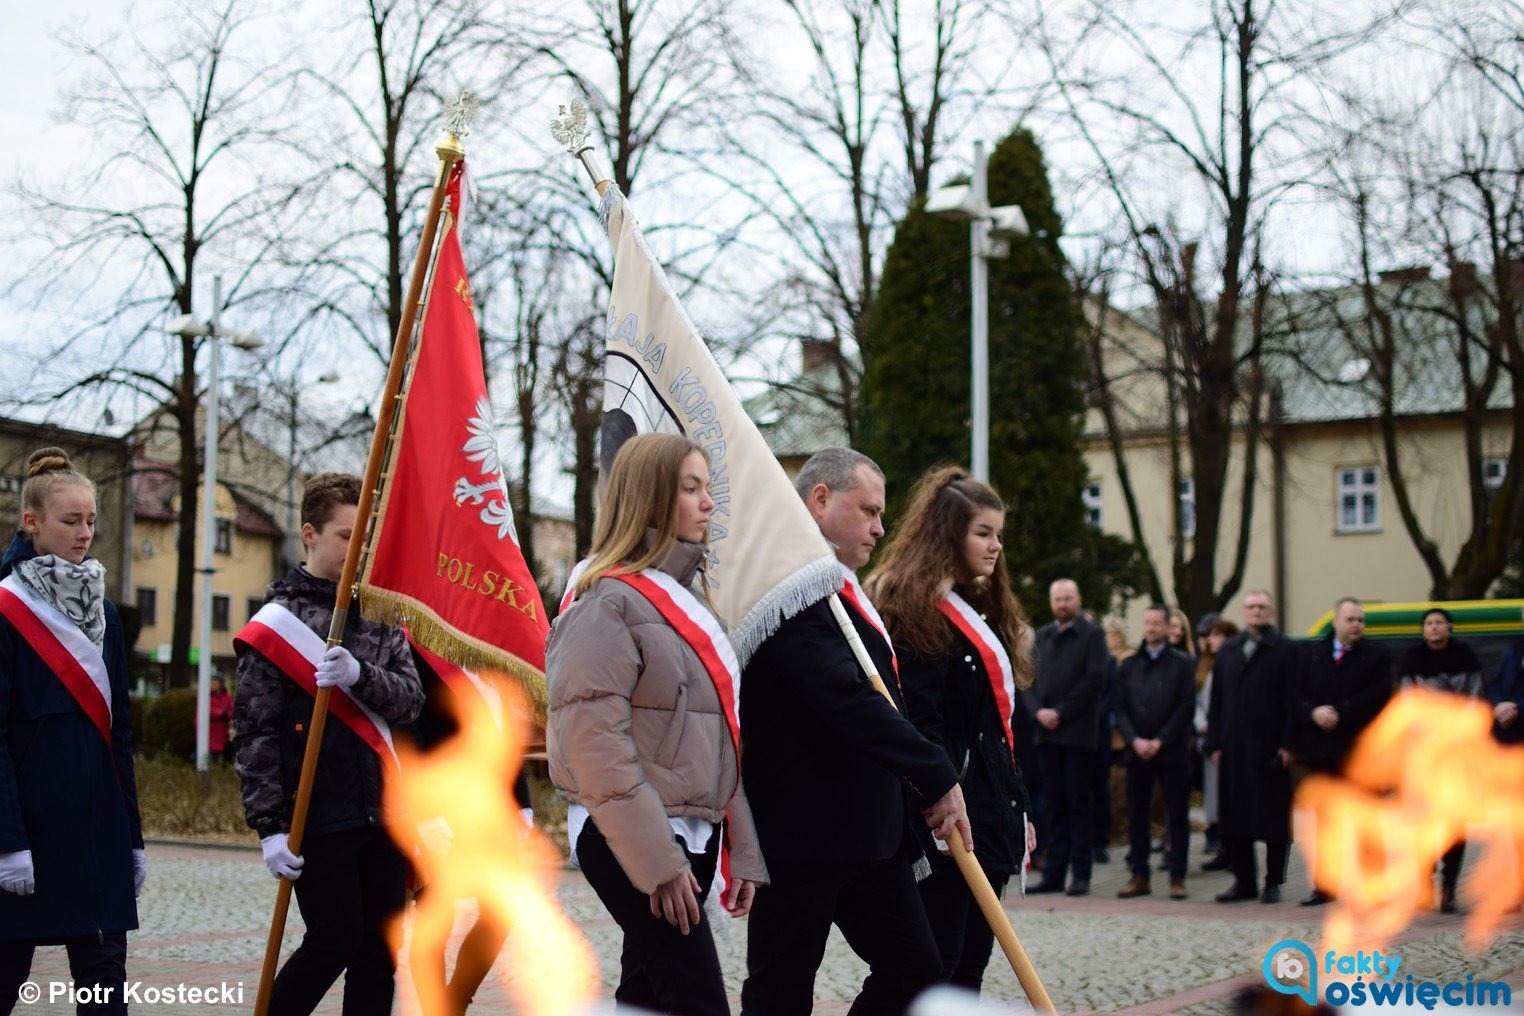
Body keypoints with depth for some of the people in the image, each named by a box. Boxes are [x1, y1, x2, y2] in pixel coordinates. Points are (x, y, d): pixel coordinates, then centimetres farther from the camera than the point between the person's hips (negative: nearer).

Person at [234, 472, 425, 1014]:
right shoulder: (277, 622, -4)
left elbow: (411, 700, 0)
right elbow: (254, 731, -6)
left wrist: (359, 675, -20)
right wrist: (269, 825, -11)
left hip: (383, 812, 5)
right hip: (317, 817, -5)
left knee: (381, 950, 7)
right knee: (335, 941, -7)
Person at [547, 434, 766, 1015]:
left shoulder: (691, 597, 17)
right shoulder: (610, 599, -11)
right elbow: (594, 738, -19)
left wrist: (742, 852, 14)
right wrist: (658, 861, -21)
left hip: (696, 832, 9)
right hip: (629, 839, -9)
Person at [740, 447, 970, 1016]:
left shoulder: (838, 588, 18)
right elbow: (845, 698, -26)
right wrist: (938, 778, -22)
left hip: (871, 829, 10)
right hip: (801, 833, -10)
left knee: (913, 970, 10)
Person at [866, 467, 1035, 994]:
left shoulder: (980, 611, 18)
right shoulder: (917, 612, -11)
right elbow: (919, 722, -18)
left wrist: (1018, 808, 19)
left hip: (991, 813, 10)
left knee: (971, 961, 10)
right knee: (935, 966, -6)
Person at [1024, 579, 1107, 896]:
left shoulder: (1091, 635, -1)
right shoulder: (1041, 636, 15)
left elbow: (1095, 680, -9)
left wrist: (1060, 713, -12)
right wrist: (1038, 711, -6)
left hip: (1078, 732, -5)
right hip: (1046, 733, 5)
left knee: (1078, 804, -1)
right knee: (1055, 804, 7)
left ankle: (1081, 873, 3)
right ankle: (1054, 874, 9)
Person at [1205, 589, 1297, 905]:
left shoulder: (1285, 650, 1)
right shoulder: (1228, 651, 14)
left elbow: (1292, 701, -5)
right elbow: (1216, 700, 13)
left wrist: (1287, 744, -12)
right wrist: (1215, 743, 6)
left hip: (1270, 749, -4)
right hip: (1233, 748, 4)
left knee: (1274, 817, 2)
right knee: (1234, 818, 5)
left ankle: (1273, 882, 10)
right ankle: (1244, 880, 14)